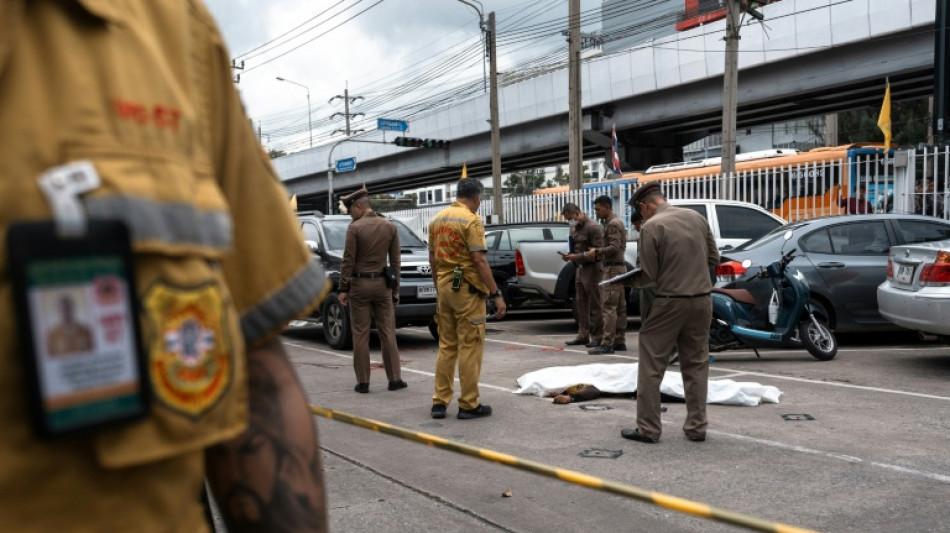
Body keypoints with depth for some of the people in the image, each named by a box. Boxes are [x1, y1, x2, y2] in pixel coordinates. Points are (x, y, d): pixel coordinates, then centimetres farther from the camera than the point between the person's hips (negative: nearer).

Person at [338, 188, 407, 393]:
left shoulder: (354, 228, -10)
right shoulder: (390, 227, 3)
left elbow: (348, 261, -10)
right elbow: (395, 261, 5)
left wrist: (343, 289, -4)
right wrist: (395, 288, 11)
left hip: (359, 284, -3)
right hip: (382, 284, 3)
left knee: (360, 335, 3)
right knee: (387, 332, 8)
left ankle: (363, 382, 5)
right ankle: (394, 379, 10)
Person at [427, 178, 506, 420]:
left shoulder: (437, 219, 10)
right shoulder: (471, 220, -12)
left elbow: (432, 259, 14)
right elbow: (479, 260, -18)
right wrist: (496, 294, -15)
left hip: (444, 288, 7)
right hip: (467, 290, -7)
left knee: (446, 347, 13)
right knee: (470, 348, 0)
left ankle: (440, 402, 15)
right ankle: (469, 404, 5)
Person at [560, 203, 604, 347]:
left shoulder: (593, 227, -12)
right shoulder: (574, 228, 15)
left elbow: (598, 251, -17)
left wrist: (577, 256, -21)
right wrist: (569, 255, 3)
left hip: (592, 269, -9)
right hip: (580, 269, 9)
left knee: (595, 305, -4)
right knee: (581, 303, 11)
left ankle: (597, 337, 1)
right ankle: (583, 335, 17)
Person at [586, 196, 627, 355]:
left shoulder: (612, 224, -13)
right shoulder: (616, 223, 19)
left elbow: (614, 248, -22)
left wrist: (597, 252, -13)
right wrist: (598, 254, 12)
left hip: (613, 268, -11)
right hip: (617, 267, 11)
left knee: (609, 307, -11)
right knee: (619, 307, 9)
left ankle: (607, 344, -12)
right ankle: (619, 341, 12)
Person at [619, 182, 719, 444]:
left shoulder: (651, 227, -11)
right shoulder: (696, 217, 6)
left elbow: (649, 275, -10)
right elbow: (714, 258, 11)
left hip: (670, 301, -6)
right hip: (702, 300, 6)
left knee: (651, 366, 4)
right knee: (697, 365, 14)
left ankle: (648, 428, 8)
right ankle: (696, 427, 19)